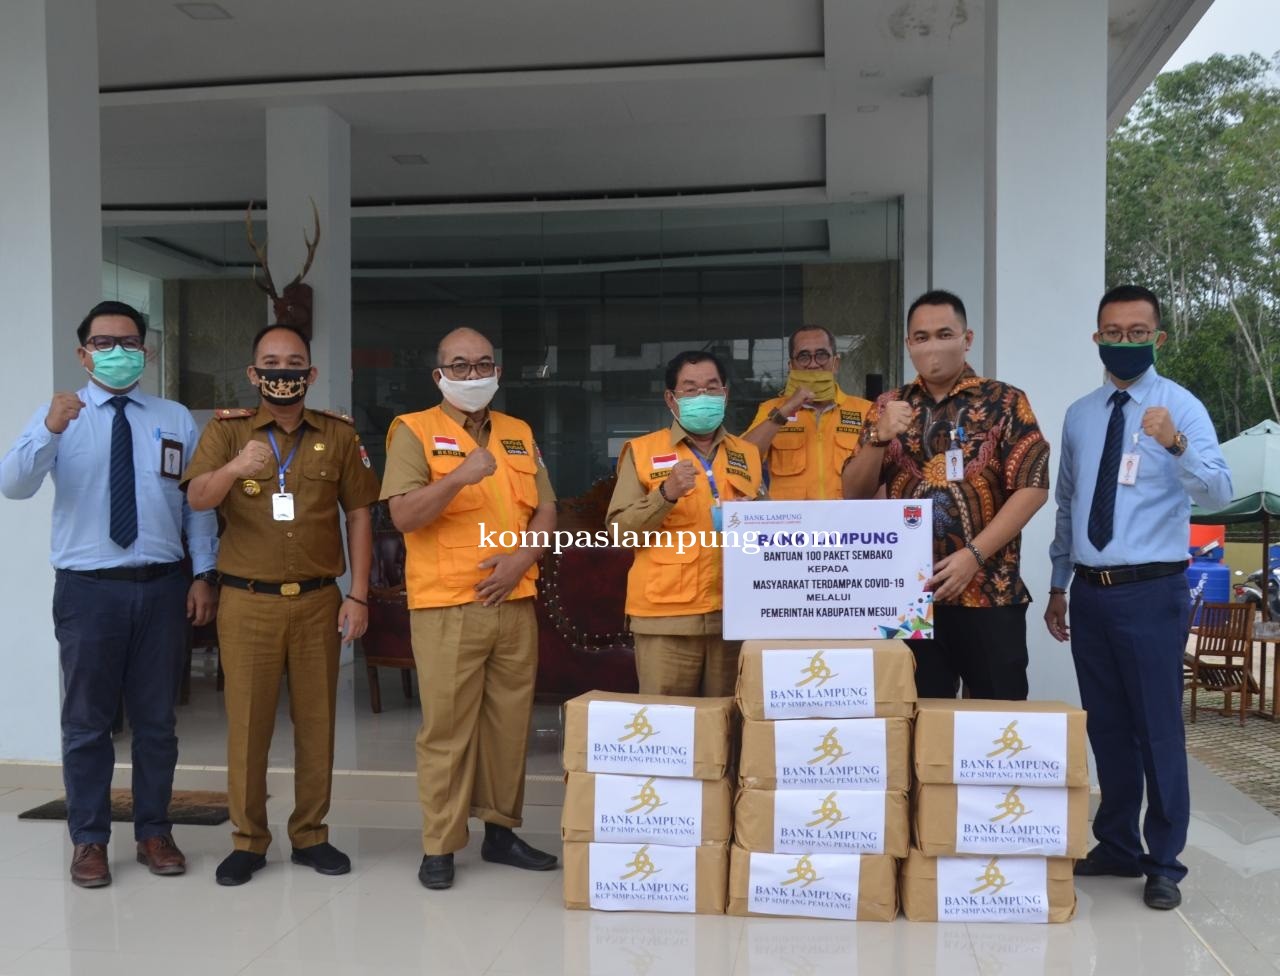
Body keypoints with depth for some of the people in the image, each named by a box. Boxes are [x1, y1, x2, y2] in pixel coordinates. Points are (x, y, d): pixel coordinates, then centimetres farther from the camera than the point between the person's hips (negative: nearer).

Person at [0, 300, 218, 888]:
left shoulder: (176, 420, 7)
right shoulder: (59, 416, 1)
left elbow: (198, 504, 6)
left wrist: (204, 574, -2)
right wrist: (49, 432, -31)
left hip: (162, 586, 2)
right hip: (88, 589, -1)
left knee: (156, 719, 11)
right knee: (87, 721, 7)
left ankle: (154, 833, 25)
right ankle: (89, 841, 21)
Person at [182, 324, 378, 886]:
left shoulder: (339, 434, 5)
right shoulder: (227, 431, 2)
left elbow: (358, 515, 5)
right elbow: (197, 499, -13)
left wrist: (358, 595, -1)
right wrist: (234, 469, -36)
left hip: (318, 601, 1)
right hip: (248, 602, -1)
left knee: (316, 719, 7)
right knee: (247, 721, 4)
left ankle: (310, 834, 20)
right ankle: (247, 840, 18)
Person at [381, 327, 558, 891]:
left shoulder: (519, 434, 15)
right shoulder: (414, 431, -1)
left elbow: (545, 512, 13)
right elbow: (403, 516, -12)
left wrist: (523, 558, -5)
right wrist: (459, 477, -26)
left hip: (515, 604, 5)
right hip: (447, 605, -5)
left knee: (509, 722, 10)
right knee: (446, 728, -1)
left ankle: (500, 830, 23)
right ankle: (439, 846, 10)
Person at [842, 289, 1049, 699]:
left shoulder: (1005, 402, 2)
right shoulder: (889, 406, 10)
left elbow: (1032, 487, -6)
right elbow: (854, 493, 6)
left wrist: (974, 555, -15)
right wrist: (880, 437, -13)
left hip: (989, 593, -2)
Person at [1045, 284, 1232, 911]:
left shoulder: (1181, 407, -6)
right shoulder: (1080, 415, 9)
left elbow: (1218, 496, -20)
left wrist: (1176, 445, -39)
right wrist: (1058, 587, 15)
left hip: (1152, 591, -5)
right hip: (1090, 592, 5)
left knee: (1158, 728, 1)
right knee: (1106, 726, 14)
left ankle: (1164, 864, 16)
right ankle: (1117, 846, 29)